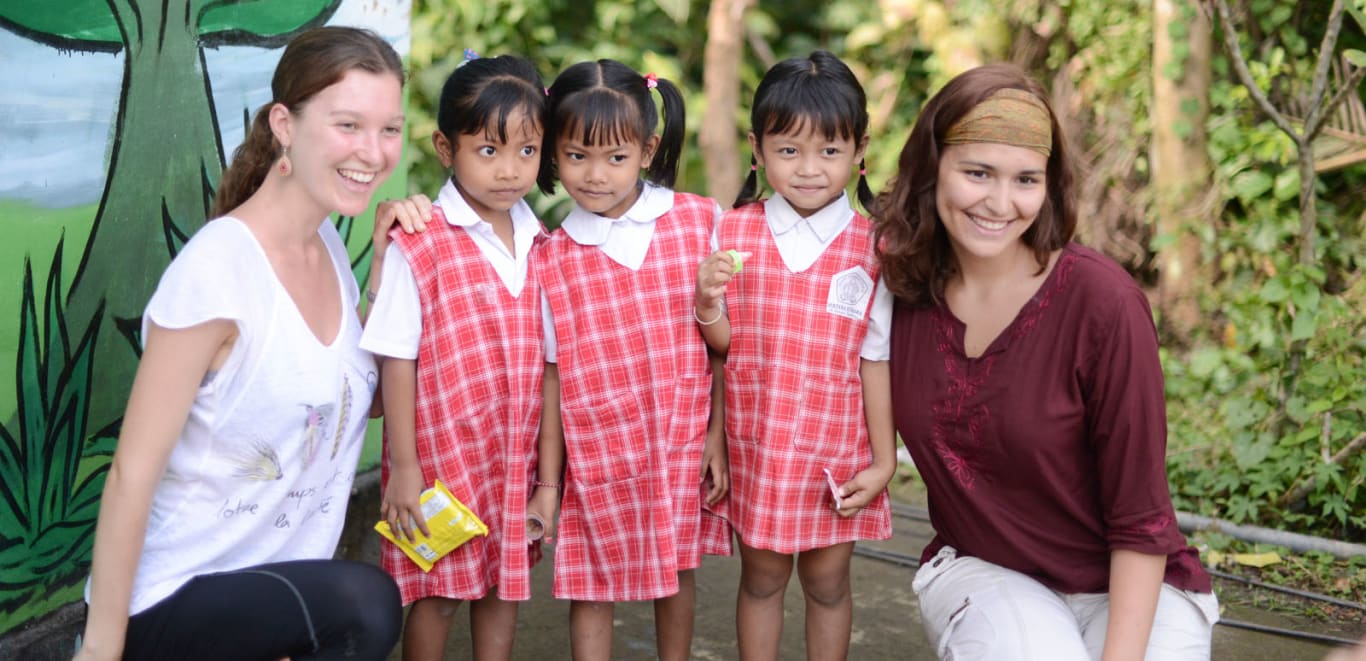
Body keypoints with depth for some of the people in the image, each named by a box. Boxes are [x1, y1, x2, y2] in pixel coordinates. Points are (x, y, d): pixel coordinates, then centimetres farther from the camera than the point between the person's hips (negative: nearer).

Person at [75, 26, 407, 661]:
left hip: (275, 579, 8)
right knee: (367, 603, -29)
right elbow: (132, 476, -19)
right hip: (168, 603, -8)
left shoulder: (329, 246, 2)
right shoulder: (215, 270, -22)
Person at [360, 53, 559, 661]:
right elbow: (397, 362, -10)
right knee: (437, 593, 7)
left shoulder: (541, 247, 2)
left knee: (504, 587, 14)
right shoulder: (418, 246, -13)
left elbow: (548, 365, 5)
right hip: (442, 456, -4)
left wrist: (548, 477, 7)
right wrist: (404, 468, -10)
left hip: (516, 458, 4)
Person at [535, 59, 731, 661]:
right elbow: (552, 369, -1)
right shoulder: (551, 258, -5)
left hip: (685, 443, 1)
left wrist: (719, 434, -1)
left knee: (678, 567, 17)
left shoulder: (698, 223, -5)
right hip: (597, 449, -1)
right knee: (592, 580, 9)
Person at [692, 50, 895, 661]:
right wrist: (708, 298, -21)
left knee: (827, 581, 12)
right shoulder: (734, 231, -4)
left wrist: (884, 460, -3)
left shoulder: (871, 247, -7)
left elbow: (876, 358, -4)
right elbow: (723, 342, 0)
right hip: (756, 445, 1)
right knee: (760, 576, 14)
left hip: (836, 450, -1)